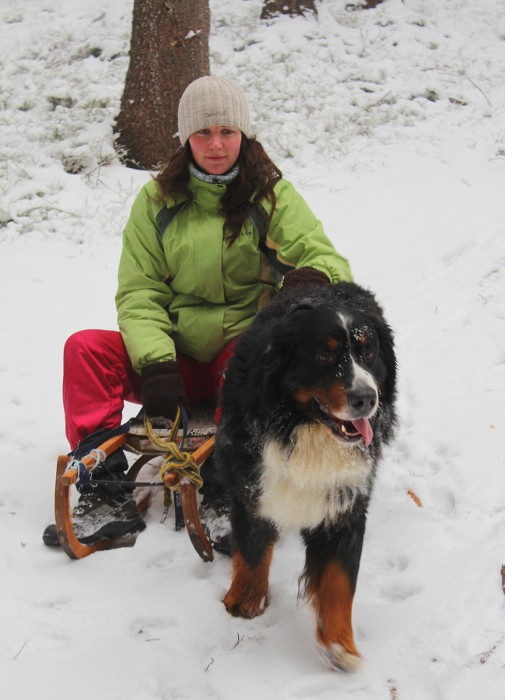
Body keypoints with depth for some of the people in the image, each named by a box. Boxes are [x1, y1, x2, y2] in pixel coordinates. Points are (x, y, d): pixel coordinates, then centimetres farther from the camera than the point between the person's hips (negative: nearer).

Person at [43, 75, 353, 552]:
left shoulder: (272, 196, 2)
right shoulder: (157, 201, 6)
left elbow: (328, 261, -8)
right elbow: (138, 293, 0)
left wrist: (314, 278, -35)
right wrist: (155, 363, -18)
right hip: (179, 357, 3)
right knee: (85, 348, -19)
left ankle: (230, 492, -32)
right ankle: (104, 490, -22)